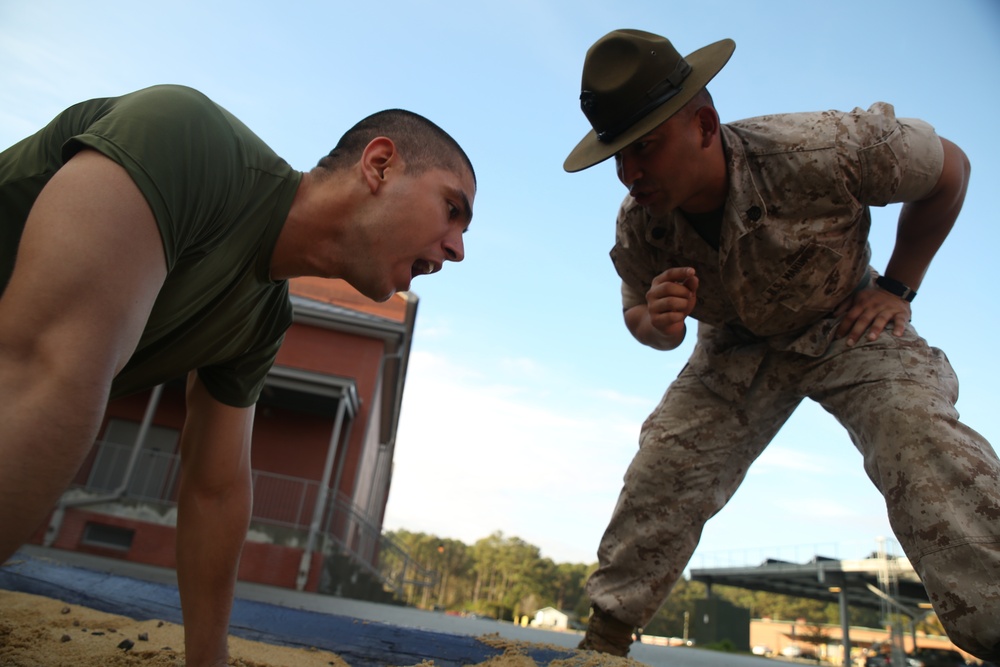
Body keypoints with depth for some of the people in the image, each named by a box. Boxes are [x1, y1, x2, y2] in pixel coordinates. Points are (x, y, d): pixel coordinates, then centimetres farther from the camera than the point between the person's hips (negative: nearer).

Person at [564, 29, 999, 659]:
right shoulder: (638, 231, -21)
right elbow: (639, 314, 0)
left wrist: (896, 288, -11)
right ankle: (607, 631, 2)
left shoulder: (818, 149, -32)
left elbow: (949, 167, -11)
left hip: (847, 324, -1)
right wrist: (657, 324, -28)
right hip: (738, 348, 2)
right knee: (663, 464, -11)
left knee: (922, 440, -30)